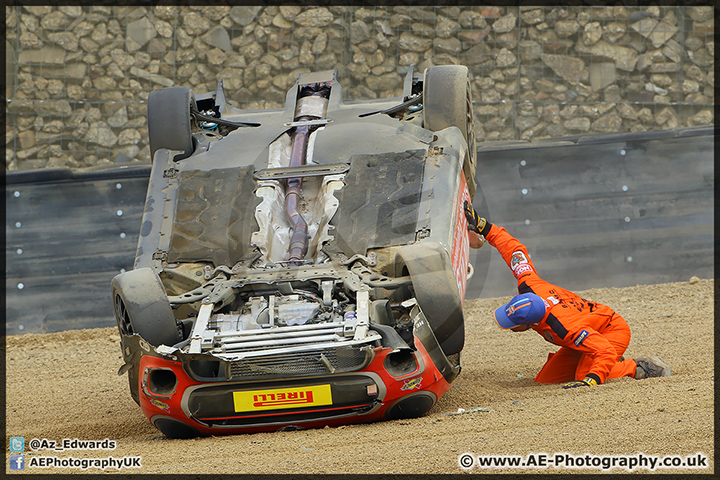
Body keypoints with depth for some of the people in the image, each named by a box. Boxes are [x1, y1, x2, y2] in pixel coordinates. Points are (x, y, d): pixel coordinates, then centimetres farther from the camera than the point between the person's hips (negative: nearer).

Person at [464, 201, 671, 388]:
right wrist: (483, 227, -10)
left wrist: (591, 381, -54)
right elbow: (515, 249, -10)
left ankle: (637, 368, -7)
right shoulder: (528, 286, -23)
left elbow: (606, 351, -43)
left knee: (582, 375, -31)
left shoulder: (566, 329, -42)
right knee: (545, 380, 1)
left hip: (613, 331, -9)